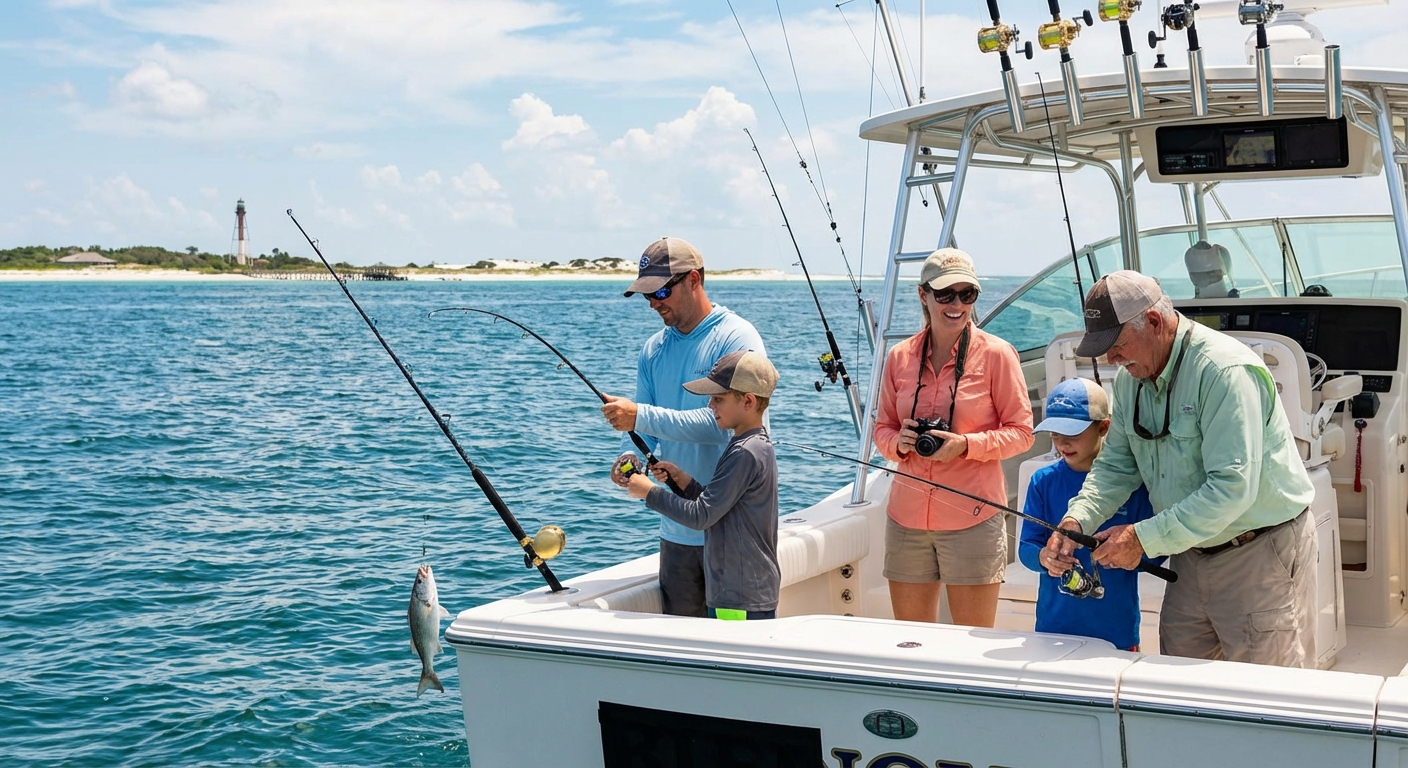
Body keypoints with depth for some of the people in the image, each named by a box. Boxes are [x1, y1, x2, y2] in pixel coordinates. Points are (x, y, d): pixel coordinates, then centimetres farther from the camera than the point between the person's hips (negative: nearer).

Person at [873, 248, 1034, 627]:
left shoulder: (996, 354, -4)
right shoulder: (899, 357, 7)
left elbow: (1020, 432, -1)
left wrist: (966, 445, -17)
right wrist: (898, 442, -8)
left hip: (973, 519, -3)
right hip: (907, 518, 4)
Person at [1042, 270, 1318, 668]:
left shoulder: (1225, 371, -25)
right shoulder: (1130, 377, 2)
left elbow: (1232, 488, -30)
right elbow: (1116, 464, 6)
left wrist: (1145, 538, -28)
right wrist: (1076, 520, -13)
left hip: (1262, 552, -7)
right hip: (1193, 551, 8)